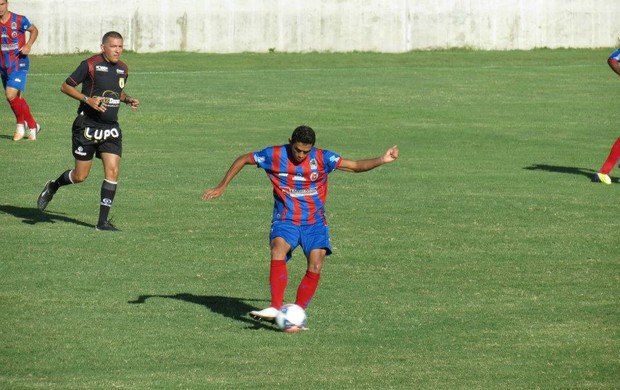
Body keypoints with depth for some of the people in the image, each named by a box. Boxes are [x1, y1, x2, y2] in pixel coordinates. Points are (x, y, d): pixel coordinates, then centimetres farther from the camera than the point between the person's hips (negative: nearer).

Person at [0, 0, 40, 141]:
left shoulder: (19, 20, -11)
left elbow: (34, 30, 5)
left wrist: (28, 45, -10)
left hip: (19, 64, -5)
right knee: (16, 98, 11)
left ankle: (21, 124, 5)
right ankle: (33, 126, 26)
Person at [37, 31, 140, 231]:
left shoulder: (122, 68, 8)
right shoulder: (90, 65, -12)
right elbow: (66, 86, -8)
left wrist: (128, 100, 5)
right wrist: (88, 99, -20)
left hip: (111, 128, 5)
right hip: (87, 126, -5)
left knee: (112, 171, -9)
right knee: (80, 176, 1)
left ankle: (103, 221, -3)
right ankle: (52, 187, 33)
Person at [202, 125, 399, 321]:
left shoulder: (322, 158, -6)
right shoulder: (274, 155, -6)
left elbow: (356, 166, -9)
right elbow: (243, 160, 8)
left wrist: (382, 160, -25)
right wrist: (221, 187, 9)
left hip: (314, 222, 1)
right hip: (285, 220, -1)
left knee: (315, 267, -17)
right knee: (278, 250, -31)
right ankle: (275, 308, -38)